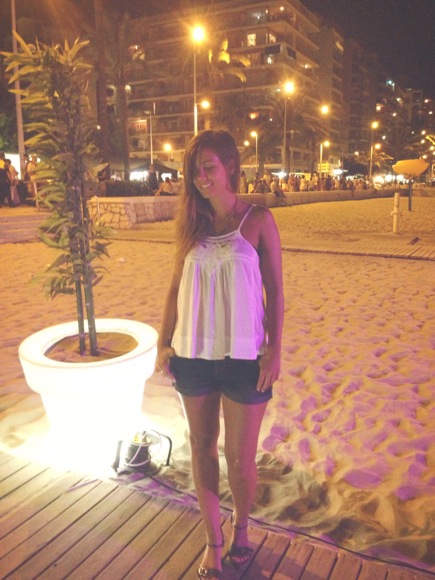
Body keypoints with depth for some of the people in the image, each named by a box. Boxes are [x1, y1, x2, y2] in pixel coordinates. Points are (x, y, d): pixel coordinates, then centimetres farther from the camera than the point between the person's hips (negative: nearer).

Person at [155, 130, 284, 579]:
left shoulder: (258, 220, -4)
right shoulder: (192, 223, 6)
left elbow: (274, 290, -3)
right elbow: (176, 288, 9)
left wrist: (274, 350, -7)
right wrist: (163, 345, 7)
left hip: (243, 358, -3)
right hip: (193, 357, 4)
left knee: (240, 459, 7)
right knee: (202, 449, 14)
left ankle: (240, 525, 38)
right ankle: (213, 542, 34)